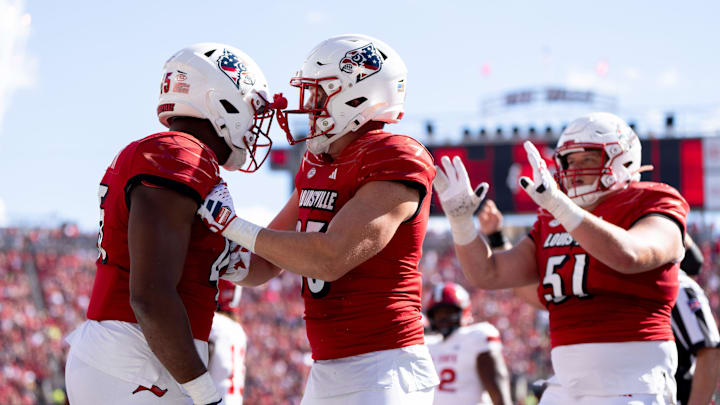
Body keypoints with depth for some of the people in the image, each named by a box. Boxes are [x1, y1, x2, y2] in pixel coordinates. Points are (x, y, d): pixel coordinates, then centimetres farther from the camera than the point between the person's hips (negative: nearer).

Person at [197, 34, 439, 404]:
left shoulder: (395, 162, -13)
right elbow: (261, 268, 20)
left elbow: (330, 259, -22)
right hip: (327, 371, 8)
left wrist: (234, 226, -15)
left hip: (382, 372, -8)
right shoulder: (315, 168, 14)